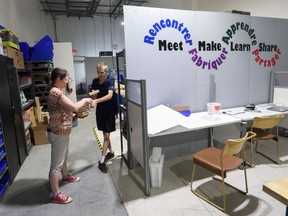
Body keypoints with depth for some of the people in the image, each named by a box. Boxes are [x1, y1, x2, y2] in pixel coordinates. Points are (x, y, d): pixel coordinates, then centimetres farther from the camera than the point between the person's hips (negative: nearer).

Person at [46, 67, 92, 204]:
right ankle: (56, 195, 14)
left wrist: (82, 105, 7)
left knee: (63, 157, 28)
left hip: (62, 131, 10)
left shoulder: (57, 91, 10)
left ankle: (66, 177, 49)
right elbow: (74, 107, -25)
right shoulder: (56, 92, -22)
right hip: (58, 132, -10)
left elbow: (67, 108, 14)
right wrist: (84, 100, -8)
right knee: (56, 164, 1)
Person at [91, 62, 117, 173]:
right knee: (105, 134, 15)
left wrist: (96, 101, -41)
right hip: (100, 110, 5)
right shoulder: (95, 81, 1)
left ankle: (102, 161, 4)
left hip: (110, 110, -5)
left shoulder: (111, 80, -15)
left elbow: (110, 95, -30)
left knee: (106, 135, -3)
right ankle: (111, 152, 37)